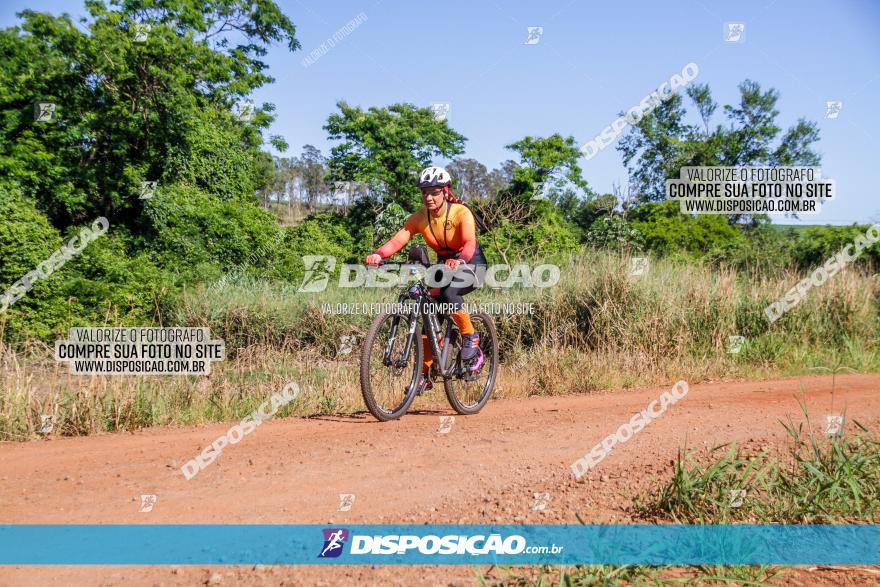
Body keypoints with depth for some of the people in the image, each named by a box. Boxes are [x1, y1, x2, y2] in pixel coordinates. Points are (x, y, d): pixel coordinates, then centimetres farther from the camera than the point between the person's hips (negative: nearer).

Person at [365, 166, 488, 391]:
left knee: (449, 292, -35)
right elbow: (397, 240, -22)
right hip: (444, 265, 5)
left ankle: (470, 337, -14)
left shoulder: (461, 213, -22)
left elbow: (470, 243, -37)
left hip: (470, 264, -5)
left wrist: (459, 260, -59)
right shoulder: (420, 217, -10)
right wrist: (378, 255, -42)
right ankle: (425, 375, 6)